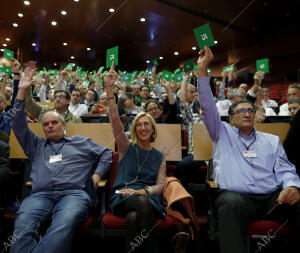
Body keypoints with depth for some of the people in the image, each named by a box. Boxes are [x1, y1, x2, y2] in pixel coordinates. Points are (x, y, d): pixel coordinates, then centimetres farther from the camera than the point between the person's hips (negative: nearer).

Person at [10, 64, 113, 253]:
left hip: (74, 193, -2)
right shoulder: (36, 146, 31)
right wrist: (22, 91, 18)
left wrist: (97, 174, 6)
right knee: (22, 227, -33)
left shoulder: (81, 142, 26)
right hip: (40, 195, 3)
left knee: (63, 226, -37)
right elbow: (18, 125, 23)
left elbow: (107, 153, 24)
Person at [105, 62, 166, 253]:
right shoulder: (127, 147, 12)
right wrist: (110, 90, -15)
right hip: (124, 196, -1)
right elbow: (115, 120, -3)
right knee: (142, 203, -36)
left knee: (133, 217, -35)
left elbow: (160, 185, 9)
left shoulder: (159, 156, 17)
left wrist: (142, 190, -14)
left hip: (149, 197, 1)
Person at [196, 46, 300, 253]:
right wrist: (202, 68, 0)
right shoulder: (223, 133, 16)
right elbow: (208, 106, 6)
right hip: (235, 195, -3)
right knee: (232, 203, -37)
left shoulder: (272, 140, 24)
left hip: (273, 197, 3)